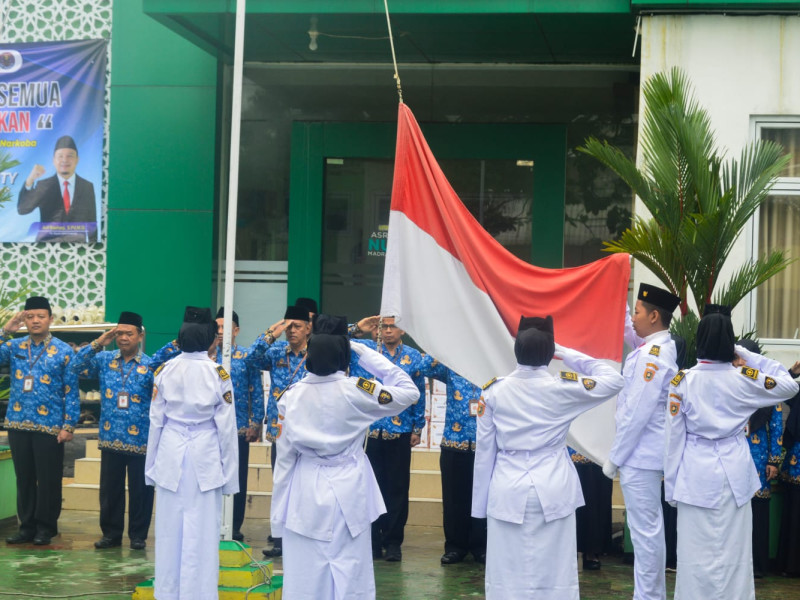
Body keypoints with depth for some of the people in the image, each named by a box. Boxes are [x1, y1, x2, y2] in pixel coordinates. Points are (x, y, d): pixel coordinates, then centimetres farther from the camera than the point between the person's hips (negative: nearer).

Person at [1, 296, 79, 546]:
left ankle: (46, 527, 14)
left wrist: (68, 426, -9)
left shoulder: (63, 351, 0)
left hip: (50, 427, -3)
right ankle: (27, 526, 20)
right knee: (24, 478, 10)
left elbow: (71, 392, -2)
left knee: (48, 479, 2)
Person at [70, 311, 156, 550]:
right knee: (109, 489, 10)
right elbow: (76, 367, -3)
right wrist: (98, 343, -9)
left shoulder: (151, 365, -4)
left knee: (140, 490, 5)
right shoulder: (104, 360, 6)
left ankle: (138, 535, 17)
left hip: (141, 439, -3)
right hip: (110, 438, 3)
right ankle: (111, 532, 22)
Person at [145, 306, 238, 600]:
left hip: (170, 454, 3)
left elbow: (156, 420, 5)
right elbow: (226, 427, -3)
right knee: (201, 532, 2)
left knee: (170, 528, 10)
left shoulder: (164, 370, 1)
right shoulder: (218, 373, -5)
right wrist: (229, 474, 3)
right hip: (205, 456, -2)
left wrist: (152, 465, 13)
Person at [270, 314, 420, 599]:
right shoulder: (356, 391, -10)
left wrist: (280, 507, 11)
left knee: (303, 574, 7)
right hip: (347, 494, -2)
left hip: (304, 495, 2)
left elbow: (285, 455, 1)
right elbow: (409, 392, 1)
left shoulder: (292, 394, -3)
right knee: (349, 572, 4)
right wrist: (367, 355, 0)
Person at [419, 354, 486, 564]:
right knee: (454, 497, 6)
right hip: (454, 446, 0)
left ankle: (481, 546, 16)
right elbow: (425, 367, -8)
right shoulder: (451, 369, 5)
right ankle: (455, 545, 16)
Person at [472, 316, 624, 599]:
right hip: (553, 490, -1)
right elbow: (614, 381, 8)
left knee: (506, 574, 5)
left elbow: (484, 451, 3)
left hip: (508, 491, 1)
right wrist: (567, 354, 10)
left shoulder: (494, 390, 0)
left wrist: (481, 503, 11)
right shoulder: (564, 387, -6)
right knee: (553, 573, 4)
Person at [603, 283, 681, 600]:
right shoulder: (658, 345, 8)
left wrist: (615, 457, -15)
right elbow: (625, 328, 28)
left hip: (639, 454, -10)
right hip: (644, 452, 10)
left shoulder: (653, 354, -21)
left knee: (645, 531, -2)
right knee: (649, 529, 16)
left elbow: (638, 412, -22)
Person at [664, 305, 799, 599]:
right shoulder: (744, 379, -5)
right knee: (733, 550, 7)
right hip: (733, 472, 0)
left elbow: (674, 436, -2)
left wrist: (672, 482, 7)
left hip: (695, 473, 0)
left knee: (696, 551, 4)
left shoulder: (682, 381, -5)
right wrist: (747, 355, 6)